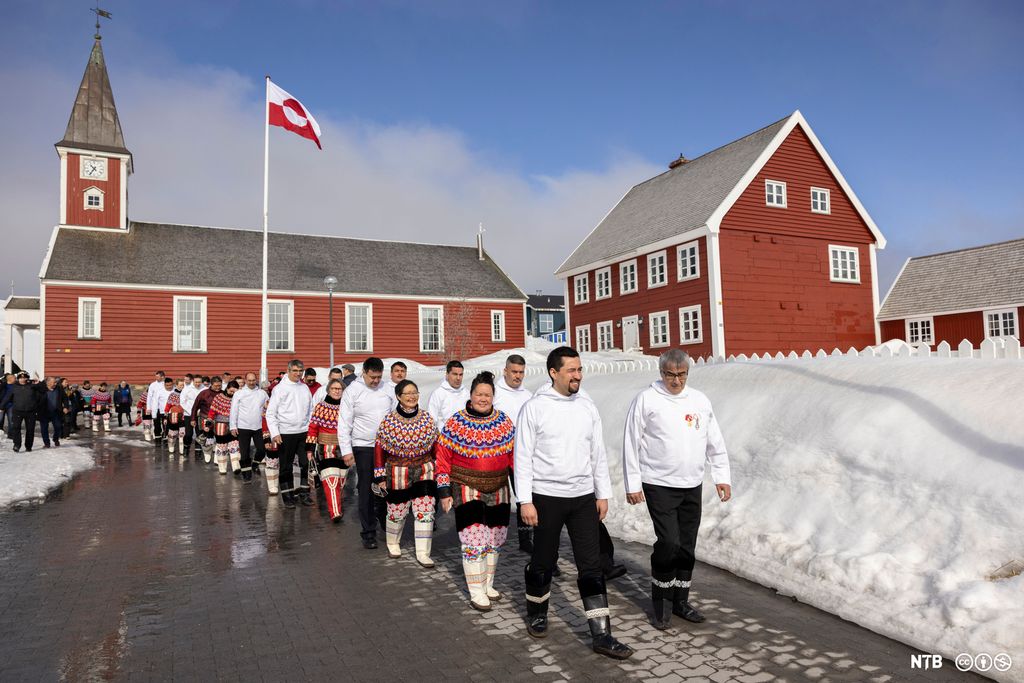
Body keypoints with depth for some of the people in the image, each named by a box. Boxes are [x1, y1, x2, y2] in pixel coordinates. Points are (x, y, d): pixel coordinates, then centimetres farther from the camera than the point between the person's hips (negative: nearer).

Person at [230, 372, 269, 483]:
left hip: (258, 427, 2)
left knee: (262, 449, 1)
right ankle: (246, 473, 13)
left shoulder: (262, 393, 7)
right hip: (243, 427, -2)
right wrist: (233, 426, -6)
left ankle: (255, 464, 29)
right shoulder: (239, 393, 0)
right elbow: (233, 411, -1)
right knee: (244, 452, 2)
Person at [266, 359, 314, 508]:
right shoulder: (280, 388, -4)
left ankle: (304, 493, 15)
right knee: (286, 466, 6)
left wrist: (312, 429, 7)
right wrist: (275, 433, -13)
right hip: (286, 433, -4)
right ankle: (288, 495, 15)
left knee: (306, 463, 5)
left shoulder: (305, 388, 10)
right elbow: (270, 413, -5)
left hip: (304, 432, 4)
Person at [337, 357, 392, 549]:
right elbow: (344, 423, -4)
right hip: (363, 447, -3)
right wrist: (346, 450, -8)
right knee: (366, 491, 2)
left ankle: (387, 526, 24)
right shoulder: (353, 391, -4)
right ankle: (368, 533, 11)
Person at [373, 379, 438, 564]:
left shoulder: (427, 418, -1)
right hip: (398, 474, -2)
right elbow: (379, 448, -5)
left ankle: (423, 553, 10)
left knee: (425, 512, -1)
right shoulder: (389, 420, -9)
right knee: (397, 512, 12)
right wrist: (380, 476, -6)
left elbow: (435, 446, 8)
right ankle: (393, 543, 40)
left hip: (424, 472, 2)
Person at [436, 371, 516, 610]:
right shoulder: (455, 423, -7)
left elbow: (514, 455, 7)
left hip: (498, 491, 4)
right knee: (473, 540, -6)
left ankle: (487, 584, 33)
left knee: (495, 539, 13)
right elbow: (443, 458, -4)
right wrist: (444, 491, -7)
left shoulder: (504, 422, 1)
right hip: (467, 490, -4)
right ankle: (476, 592, 9)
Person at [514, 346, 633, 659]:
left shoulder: (588, 407, 5)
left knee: (591, 564, 3)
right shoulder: (534, 408, -8)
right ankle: (536, 612, 37)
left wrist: (603, 494, 9)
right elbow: (523, 457, -8)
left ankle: (601, 635, 8)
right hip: (547, 496, -3)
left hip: (583, 497, 4)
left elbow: (598, 454, 11)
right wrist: (525, 501, -12)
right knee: (544, 560, 12)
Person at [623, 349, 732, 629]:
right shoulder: (646, 400, -7)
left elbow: (715, 442, 14)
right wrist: (632, 484, -7)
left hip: (692, 485, 5)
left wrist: (722, 476, 9)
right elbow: (631, 443, -6)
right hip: (659, 485, -5)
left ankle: (680, 600, 27)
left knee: (687, 546, 11)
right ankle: (661, 602, 11)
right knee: (668, 543, -10)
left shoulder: (700, 400, 7)